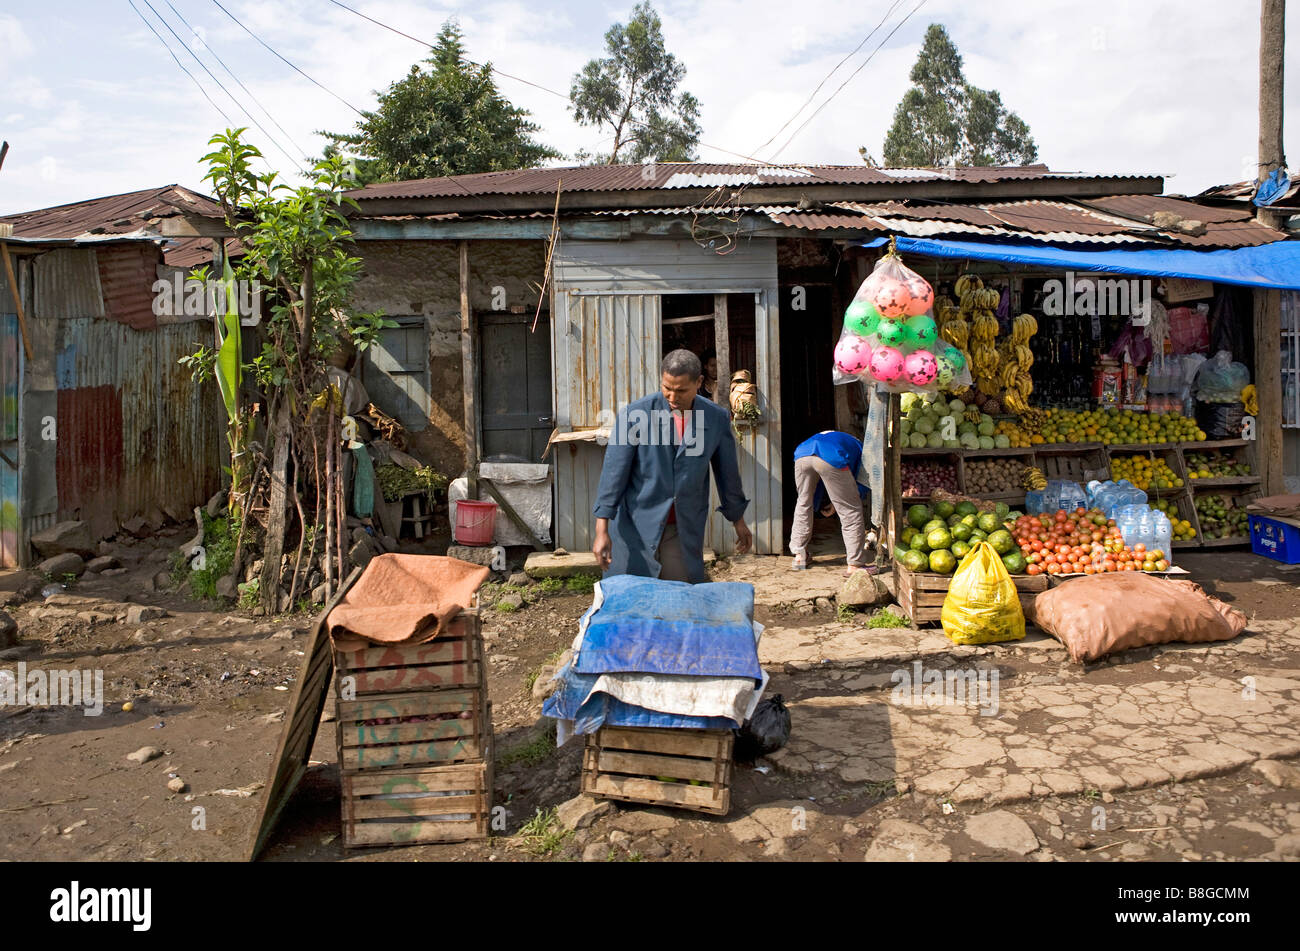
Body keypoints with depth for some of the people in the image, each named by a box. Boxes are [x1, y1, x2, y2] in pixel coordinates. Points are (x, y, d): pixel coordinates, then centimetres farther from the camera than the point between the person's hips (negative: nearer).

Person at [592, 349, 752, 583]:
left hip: (684, 532, 2)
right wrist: (602, 530, -14)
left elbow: (727, 472, 12)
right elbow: (613, 472, -10)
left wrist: (738, 521, 21)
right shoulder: (634, 415, -9)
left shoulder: (717, 419, 0)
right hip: (635, 528, -2)